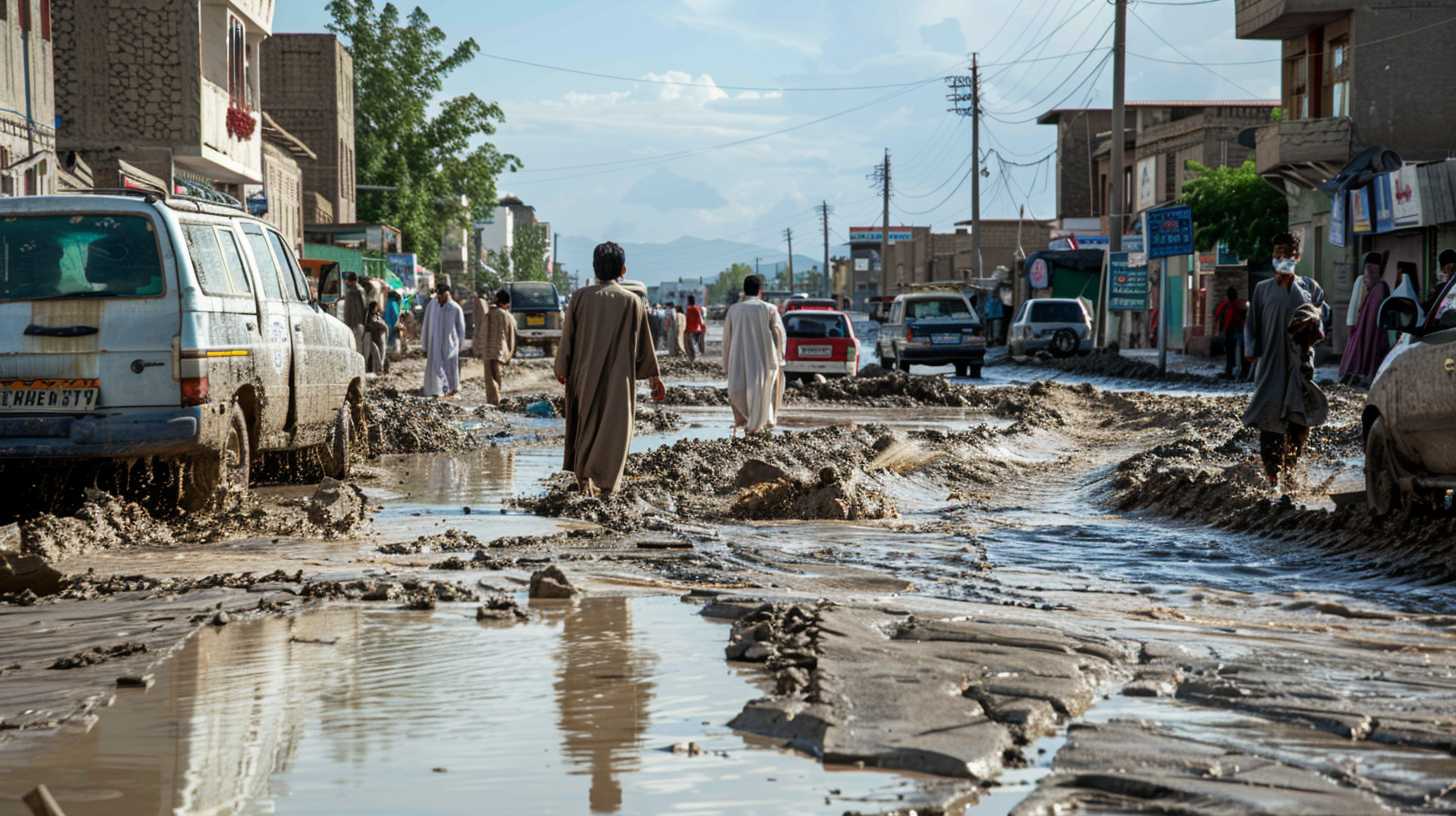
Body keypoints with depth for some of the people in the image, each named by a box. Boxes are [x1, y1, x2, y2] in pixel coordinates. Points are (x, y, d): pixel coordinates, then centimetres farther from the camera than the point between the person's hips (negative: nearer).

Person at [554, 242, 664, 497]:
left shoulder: (581, 296, -3)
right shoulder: (631, 301, -5)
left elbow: (568, 335, 1)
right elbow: (644, 343, -1)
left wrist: (562, 369, 14)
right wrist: (654, 377, 7)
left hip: (585, 375, 2)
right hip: (619, 378, -2)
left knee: (587, 423, 18)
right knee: (615, 428, 2)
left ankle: (584, 476, 12)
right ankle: (605, 482, -10)